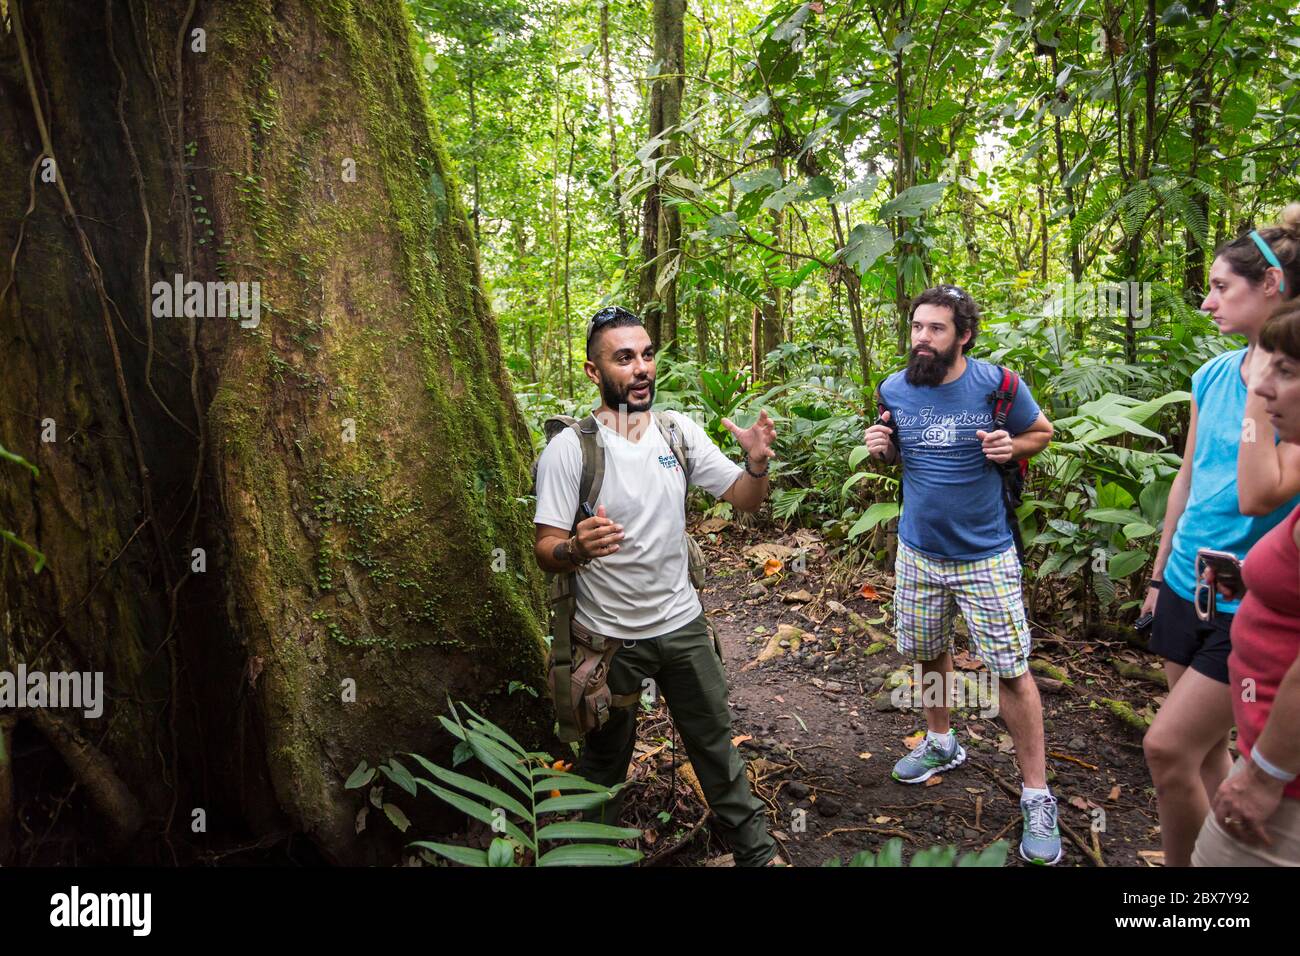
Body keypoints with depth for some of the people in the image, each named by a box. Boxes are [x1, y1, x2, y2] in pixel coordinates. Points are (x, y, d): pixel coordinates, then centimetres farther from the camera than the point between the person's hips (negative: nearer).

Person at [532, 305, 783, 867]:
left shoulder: (679, 432, -2)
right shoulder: (569, 448, -15)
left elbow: (745, 501, 2)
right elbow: (547, 550, -15)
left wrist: (757, 462, -20)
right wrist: (577, 548, -38)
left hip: (681, 623, 4)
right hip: (609, 635, -4)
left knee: (714, 741, 19)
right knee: (604, 759, 14)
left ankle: (754, 849, 38)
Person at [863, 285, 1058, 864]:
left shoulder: (995, 383, -12)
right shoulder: (894, 390, -3)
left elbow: (1042, 431, 4)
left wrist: (1011, 446, -18)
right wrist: (880, 448, -10)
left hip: (985, 556, -4)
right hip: (918, 553, 4)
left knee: (1011, 670, -3)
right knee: (927, 653, 18)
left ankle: (1037, 797, 12)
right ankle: (941, 742, 44)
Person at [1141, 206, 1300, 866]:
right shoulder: (1213, 375, 5)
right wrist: (1159, 572, 18)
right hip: (1188, 585, 7)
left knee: (1168, 748, -6)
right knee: (1205, 749, 16)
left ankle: (1184, 863, 16)